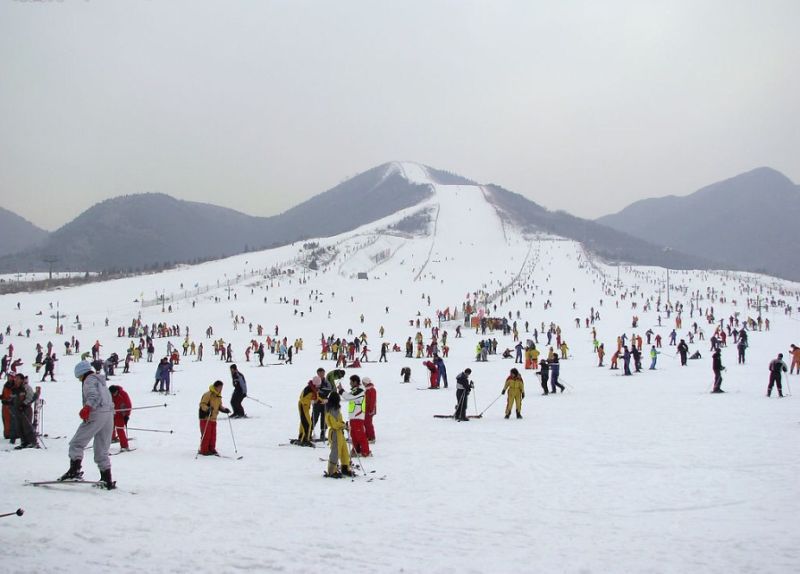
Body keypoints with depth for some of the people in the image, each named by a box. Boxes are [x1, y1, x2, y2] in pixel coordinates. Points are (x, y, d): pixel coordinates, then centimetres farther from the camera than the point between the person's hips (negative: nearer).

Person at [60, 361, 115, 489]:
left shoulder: (89, 380, -1)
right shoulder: (100, 381, 26)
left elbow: (94, 396, -19)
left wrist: (86, 408, -32)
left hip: (96, 415, -9)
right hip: (109, 415, 9)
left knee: (76, 444, -2)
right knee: (102, 450, 13)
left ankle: (75, 470, -17)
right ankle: (107, 480, 9)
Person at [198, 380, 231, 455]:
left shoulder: (218, 396, 13)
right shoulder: (208, 394, -13)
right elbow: (202, 404, -17)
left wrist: (224, 409, 6)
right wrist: (207, 409, -33)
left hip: (213, 418, 8)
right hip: (205, 418, -7)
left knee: (213, 435, 7)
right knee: (206, 435, -6)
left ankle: (211, 449, 16)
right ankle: (204, 450, 2)